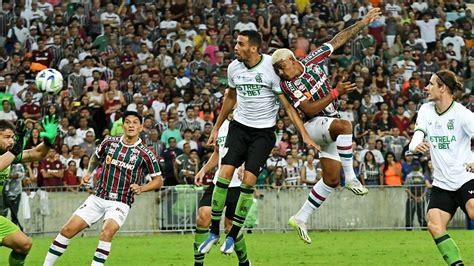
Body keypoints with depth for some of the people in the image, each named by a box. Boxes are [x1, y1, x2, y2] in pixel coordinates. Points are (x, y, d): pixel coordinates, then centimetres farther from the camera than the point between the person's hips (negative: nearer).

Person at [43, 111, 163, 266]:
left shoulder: (144, 154, -6)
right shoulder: (109, 142, 3)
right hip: (98, 198, 3)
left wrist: (141, 188, -15)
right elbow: (95, 158, 25)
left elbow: (158, 181, 2)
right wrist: (88, 173, 8)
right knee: (68, 230, -4)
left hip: (120, 202, -3)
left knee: (107, 231, -32)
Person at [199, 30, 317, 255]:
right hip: (239, 126, 4)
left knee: (248, 179, -13)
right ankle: (214, 232, -2)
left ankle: (233, 235, 0)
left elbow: (287, 105, -11)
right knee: (225, 173, -12)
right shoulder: (234, 67, -2)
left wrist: (305, 135, -16)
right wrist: (216, 128, 23)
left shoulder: (271, 68, -17)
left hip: (264, 132, -4)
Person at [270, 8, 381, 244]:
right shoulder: (287, 85, -16)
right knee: (344, 126, -38)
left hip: (331, 123, 6)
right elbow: (309, 110, -22)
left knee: (331, 179, 5)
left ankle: (301, 218, 14)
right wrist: (336, 92, -25)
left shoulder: (312, 60, -4)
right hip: (314, 125, -6)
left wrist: (363, 23, 2)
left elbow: (338, 40, 3)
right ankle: (350, 177, -33)